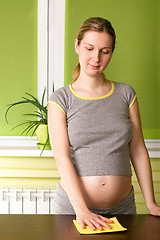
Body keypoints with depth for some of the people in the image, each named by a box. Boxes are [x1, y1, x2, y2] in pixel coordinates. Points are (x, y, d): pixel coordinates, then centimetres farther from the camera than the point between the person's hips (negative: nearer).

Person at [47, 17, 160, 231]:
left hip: (122, 206, 2)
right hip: (72, 206, -2)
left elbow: (138, 151, 5)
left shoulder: (126, 94, 5)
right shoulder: (61, 99, -2)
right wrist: (81, 210, -21)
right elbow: (62, 157, -11)